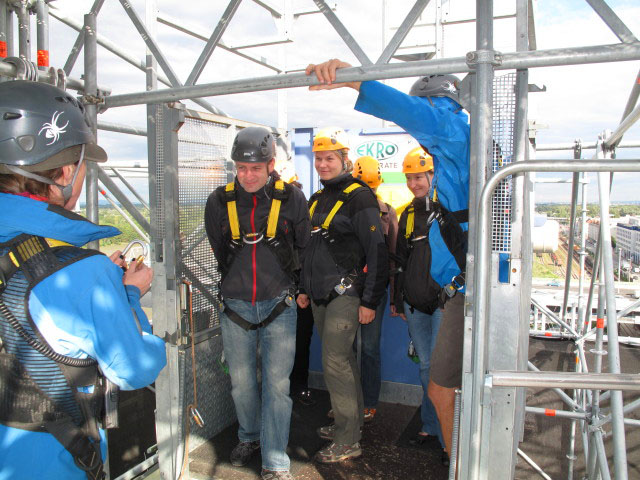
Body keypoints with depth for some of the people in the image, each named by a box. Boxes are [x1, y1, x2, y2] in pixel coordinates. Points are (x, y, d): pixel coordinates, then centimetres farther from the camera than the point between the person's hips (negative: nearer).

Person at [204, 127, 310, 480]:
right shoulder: (220, 201, 0)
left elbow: (303, 249, 8)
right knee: (241, 380, 14)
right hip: (235, 306, 2)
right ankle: (250, 437, 39)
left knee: (277, 382, 0)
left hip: (278, 305, -2)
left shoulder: (292, 198, -5)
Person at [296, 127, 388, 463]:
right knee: (342, 360, 16)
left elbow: (376, 251, -14)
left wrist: (370, 301, -16)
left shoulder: (359, 197, -10)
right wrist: (303, 288, 22)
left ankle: (348, 442, 7)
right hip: (320, 295, 8)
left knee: (335, 364, -6)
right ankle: (349, 421, 30)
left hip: (345, 293, -8)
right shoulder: (316, 200, 15)